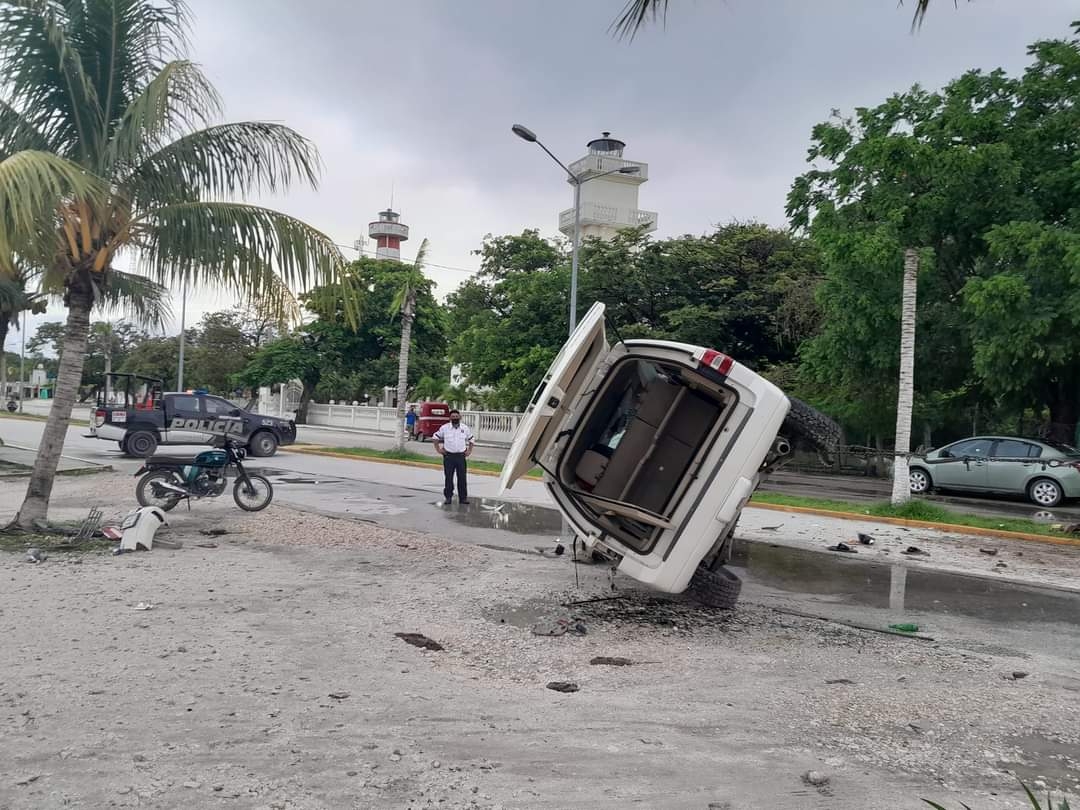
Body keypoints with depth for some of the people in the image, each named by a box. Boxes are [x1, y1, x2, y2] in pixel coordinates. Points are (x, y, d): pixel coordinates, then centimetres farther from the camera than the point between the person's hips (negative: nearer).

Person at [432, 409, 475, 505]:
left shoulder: (465, 428, 5)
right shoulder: (444, 428, 0)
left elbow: (471, 439, 18)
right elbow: (435, 437, 10)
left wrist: (469, 450, 8)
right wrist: (438, 449, 3)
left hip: (461, 456, 1)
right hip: (448, 456, -1)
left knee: (462, 477, 1)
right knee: (448, 477, 1)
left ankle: (463, 497, 8)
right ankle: (448, 497, 8)